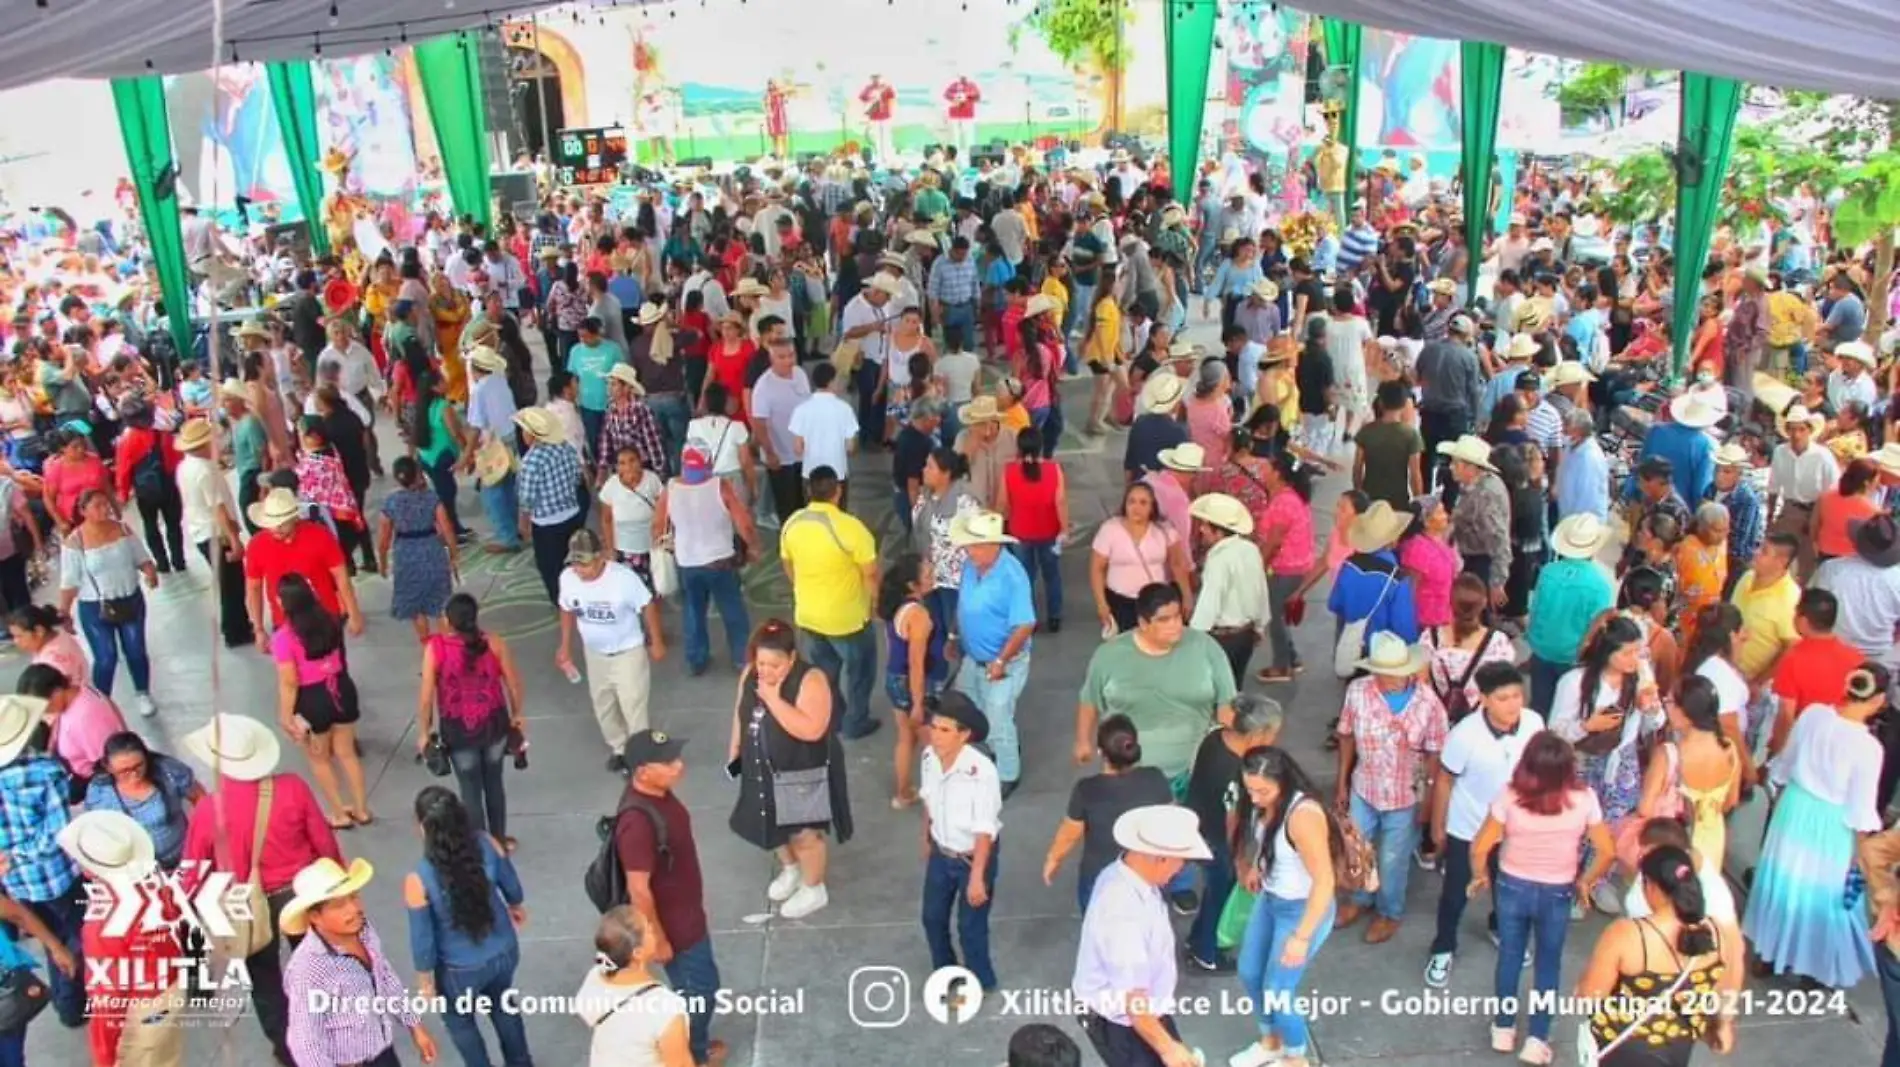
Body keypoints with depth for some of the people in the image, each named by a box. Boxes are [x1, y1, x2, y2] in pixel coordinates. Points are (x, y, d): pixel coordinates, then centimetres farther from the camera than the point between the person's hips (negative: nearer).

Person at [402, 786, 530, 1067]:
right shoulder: (487, 845, -22)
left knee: (459, 1021, 29)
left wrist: (425, 981, 0)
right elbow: (511, 885, -2)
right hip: (504, 952, 4)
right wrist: (516, 907, 21)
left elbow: (423, 939, -19)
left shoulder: (418, 880, -32)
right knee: (502, 1006, 34)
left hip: (460, 971, -4)